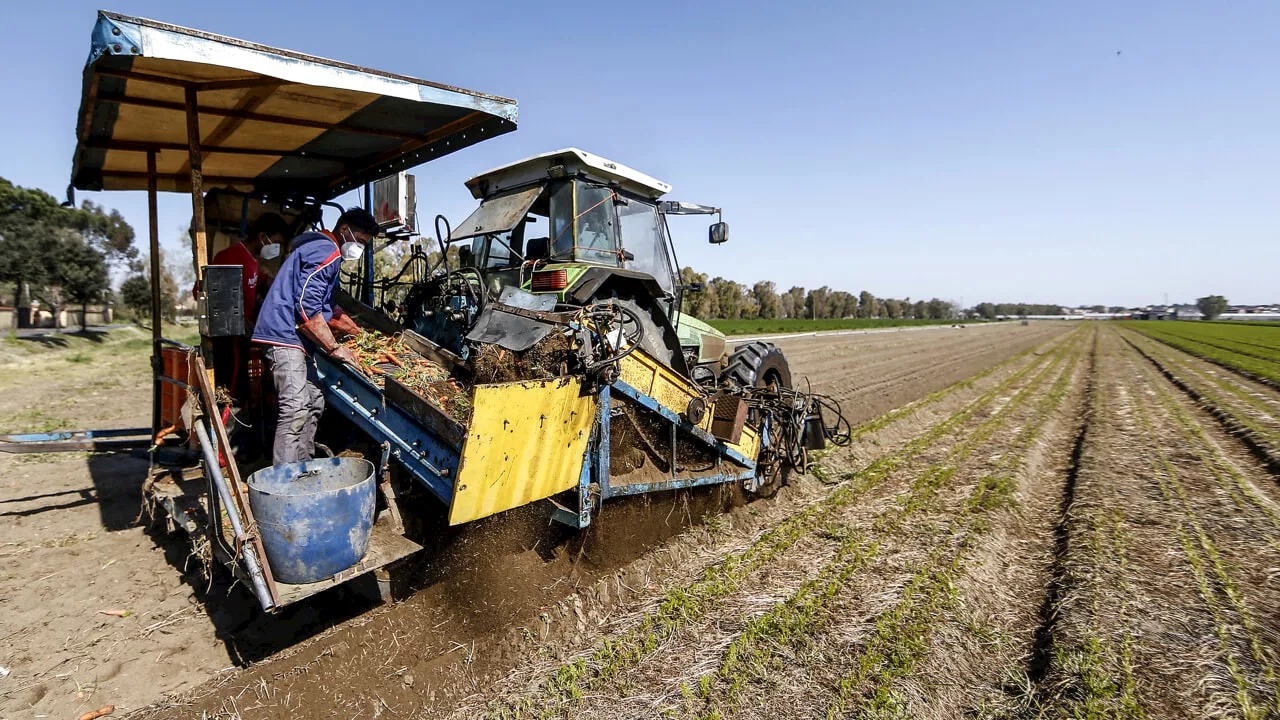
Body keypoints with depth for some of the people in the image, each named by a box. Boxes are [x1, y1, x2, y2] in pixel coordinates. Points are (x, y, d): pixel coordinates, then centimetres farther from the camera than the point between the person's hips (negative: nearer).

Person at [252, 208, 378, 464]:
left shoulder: (323, 248, 22)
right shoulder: (326, 251, -13)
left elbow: (326, 304, 29)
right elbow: (307, 308, -21)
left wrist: (358, 332, 23)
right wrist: (335, 348, -16)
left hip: (296, 338, 11)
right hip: (286, 336, -11)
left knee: (314, 403, 13)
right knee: (296, 410, -17)